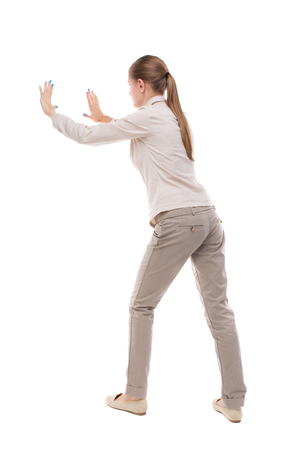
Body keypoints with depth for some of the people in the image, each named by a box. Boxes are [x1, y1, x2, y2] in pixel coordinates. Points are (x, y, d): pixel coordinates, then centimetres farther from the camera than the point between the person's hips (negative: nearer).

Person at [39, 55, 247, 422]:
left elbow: (86, 136, 3)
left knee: (141, 306, 8)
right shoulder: (172, 116, 21)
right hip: (207, 217, 8)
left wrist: (51, 112, 19)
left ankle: (135, 396, 18)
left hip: (177, 222, -8)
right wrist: (103, 118, 42)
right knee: (218, 308, 8)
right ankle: (233, 402, 14)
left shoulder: (148, 117, -3)